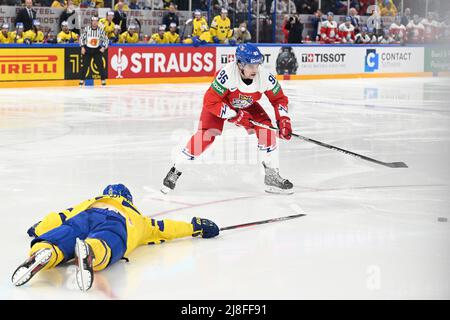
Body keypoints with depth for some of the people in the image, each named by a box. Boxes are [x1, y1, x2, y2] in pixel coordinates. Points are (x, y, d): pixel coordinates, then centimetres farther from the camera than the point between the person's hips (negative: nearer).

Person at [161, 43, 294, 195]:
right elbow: (210, 102, -34)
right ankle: (175, 171, -7)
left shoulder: (264, 77, -27)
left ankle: (272, 176, 1)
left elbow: (279, 98, -9)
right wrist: (234, 115, -35)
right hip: (220, 102, -4)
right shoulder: (227, 74, -40)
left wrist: (283, 119, -23)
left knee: (266, 129, -13)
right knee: (206, 134, -21)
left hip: (247, 106, 4)